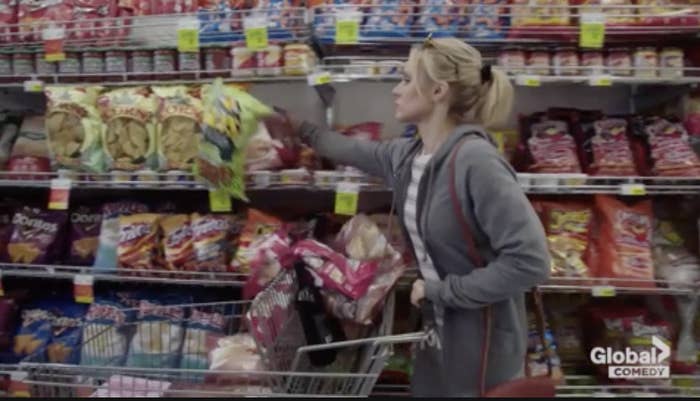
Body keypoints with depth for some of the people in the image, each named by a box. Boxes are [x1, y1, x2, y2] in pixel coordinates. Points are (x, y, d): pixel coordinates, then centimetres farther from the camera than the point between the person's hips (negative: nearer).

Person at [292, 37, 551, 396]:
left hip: (480, 337, -7)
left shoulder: (475, 161, -26)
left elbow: (530, 262, -29)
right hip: (436, 325, 7)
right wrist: (302, 130, 29)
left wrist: (444, 291, -21)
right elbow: (354, 151, 20)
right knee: (428, 391, 23)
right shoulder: (406, 155, -2)